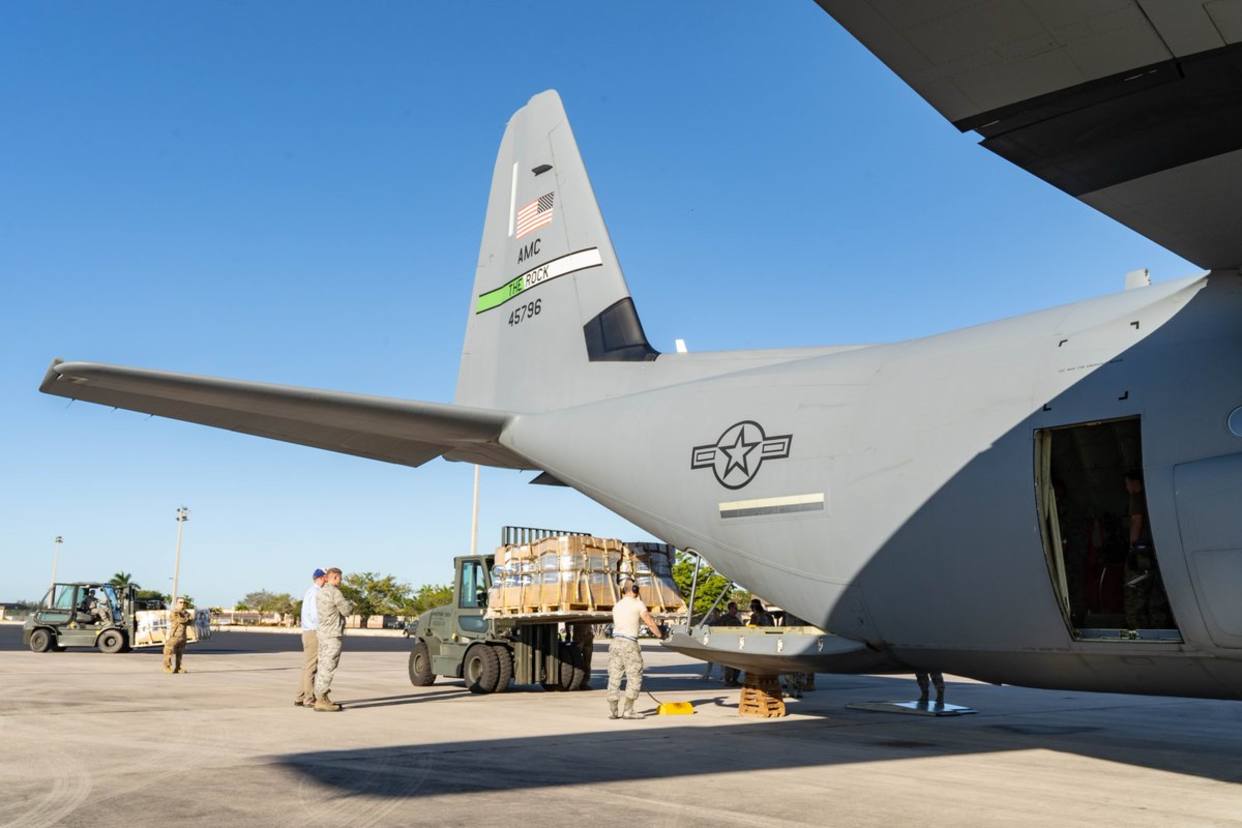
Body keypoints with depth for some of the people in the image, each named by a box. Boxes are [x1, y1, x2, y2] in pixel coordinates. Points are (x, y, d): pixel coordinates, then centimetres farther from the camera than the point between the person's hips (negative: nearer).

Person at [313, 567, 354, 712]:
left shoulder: (320, 592, 11)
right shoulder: (335, 592, -15)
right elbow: (346, 611, -10)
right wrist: (351, 605, 11)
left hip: (323, 635, 9)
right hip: (333, 635, -9)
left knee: (323, 667, 11)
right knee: (328, 668, -8)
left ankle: (322, 699, 15)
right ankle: (321, 701, -8)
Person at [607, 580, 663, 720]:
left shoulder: (617, 606, 15)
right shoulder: (638, 604, -2)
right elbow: (650, 622, 0)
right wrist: (659, 634, 16)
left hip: (615, 642, 6)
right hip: (629, 644, -6)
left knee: (614, 677, 7)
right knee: (634, 677, 0)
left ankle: (612, 711, 9)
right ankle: (628, 710, -4)